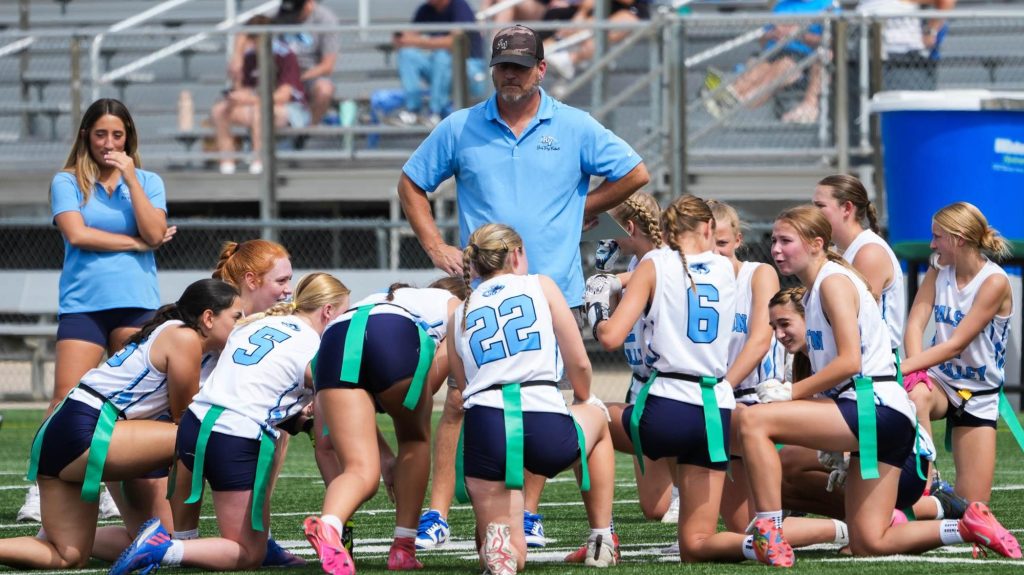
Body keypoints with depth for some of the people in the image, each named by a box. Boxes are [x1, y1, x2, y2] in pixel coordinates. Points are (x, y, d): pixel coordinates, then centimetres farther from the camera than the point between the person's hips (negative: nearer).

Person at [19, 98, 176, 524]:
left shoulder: (147, 182, 12)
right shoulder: (67, 182, 6)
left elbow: (155, 233, -3)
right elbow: (76, 233, -8)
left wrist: (130, 177, -6)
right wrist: (136, 242, -3)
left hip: (136, 302, 2)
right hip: (83, 304, -2)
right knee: (67, 400, -10)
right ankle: (41, 488, -9)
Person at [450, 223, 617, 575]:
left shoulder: (460, 315, 21)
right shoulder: (540, 286, 13)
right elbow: (579, 363, 12)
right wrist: (583, 398, 32)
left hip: (484, 427, 2)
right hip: (546, 425, -2)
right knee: (596, 417, 38)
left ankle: (498, 543, -21)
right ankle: (601, 542, 33)